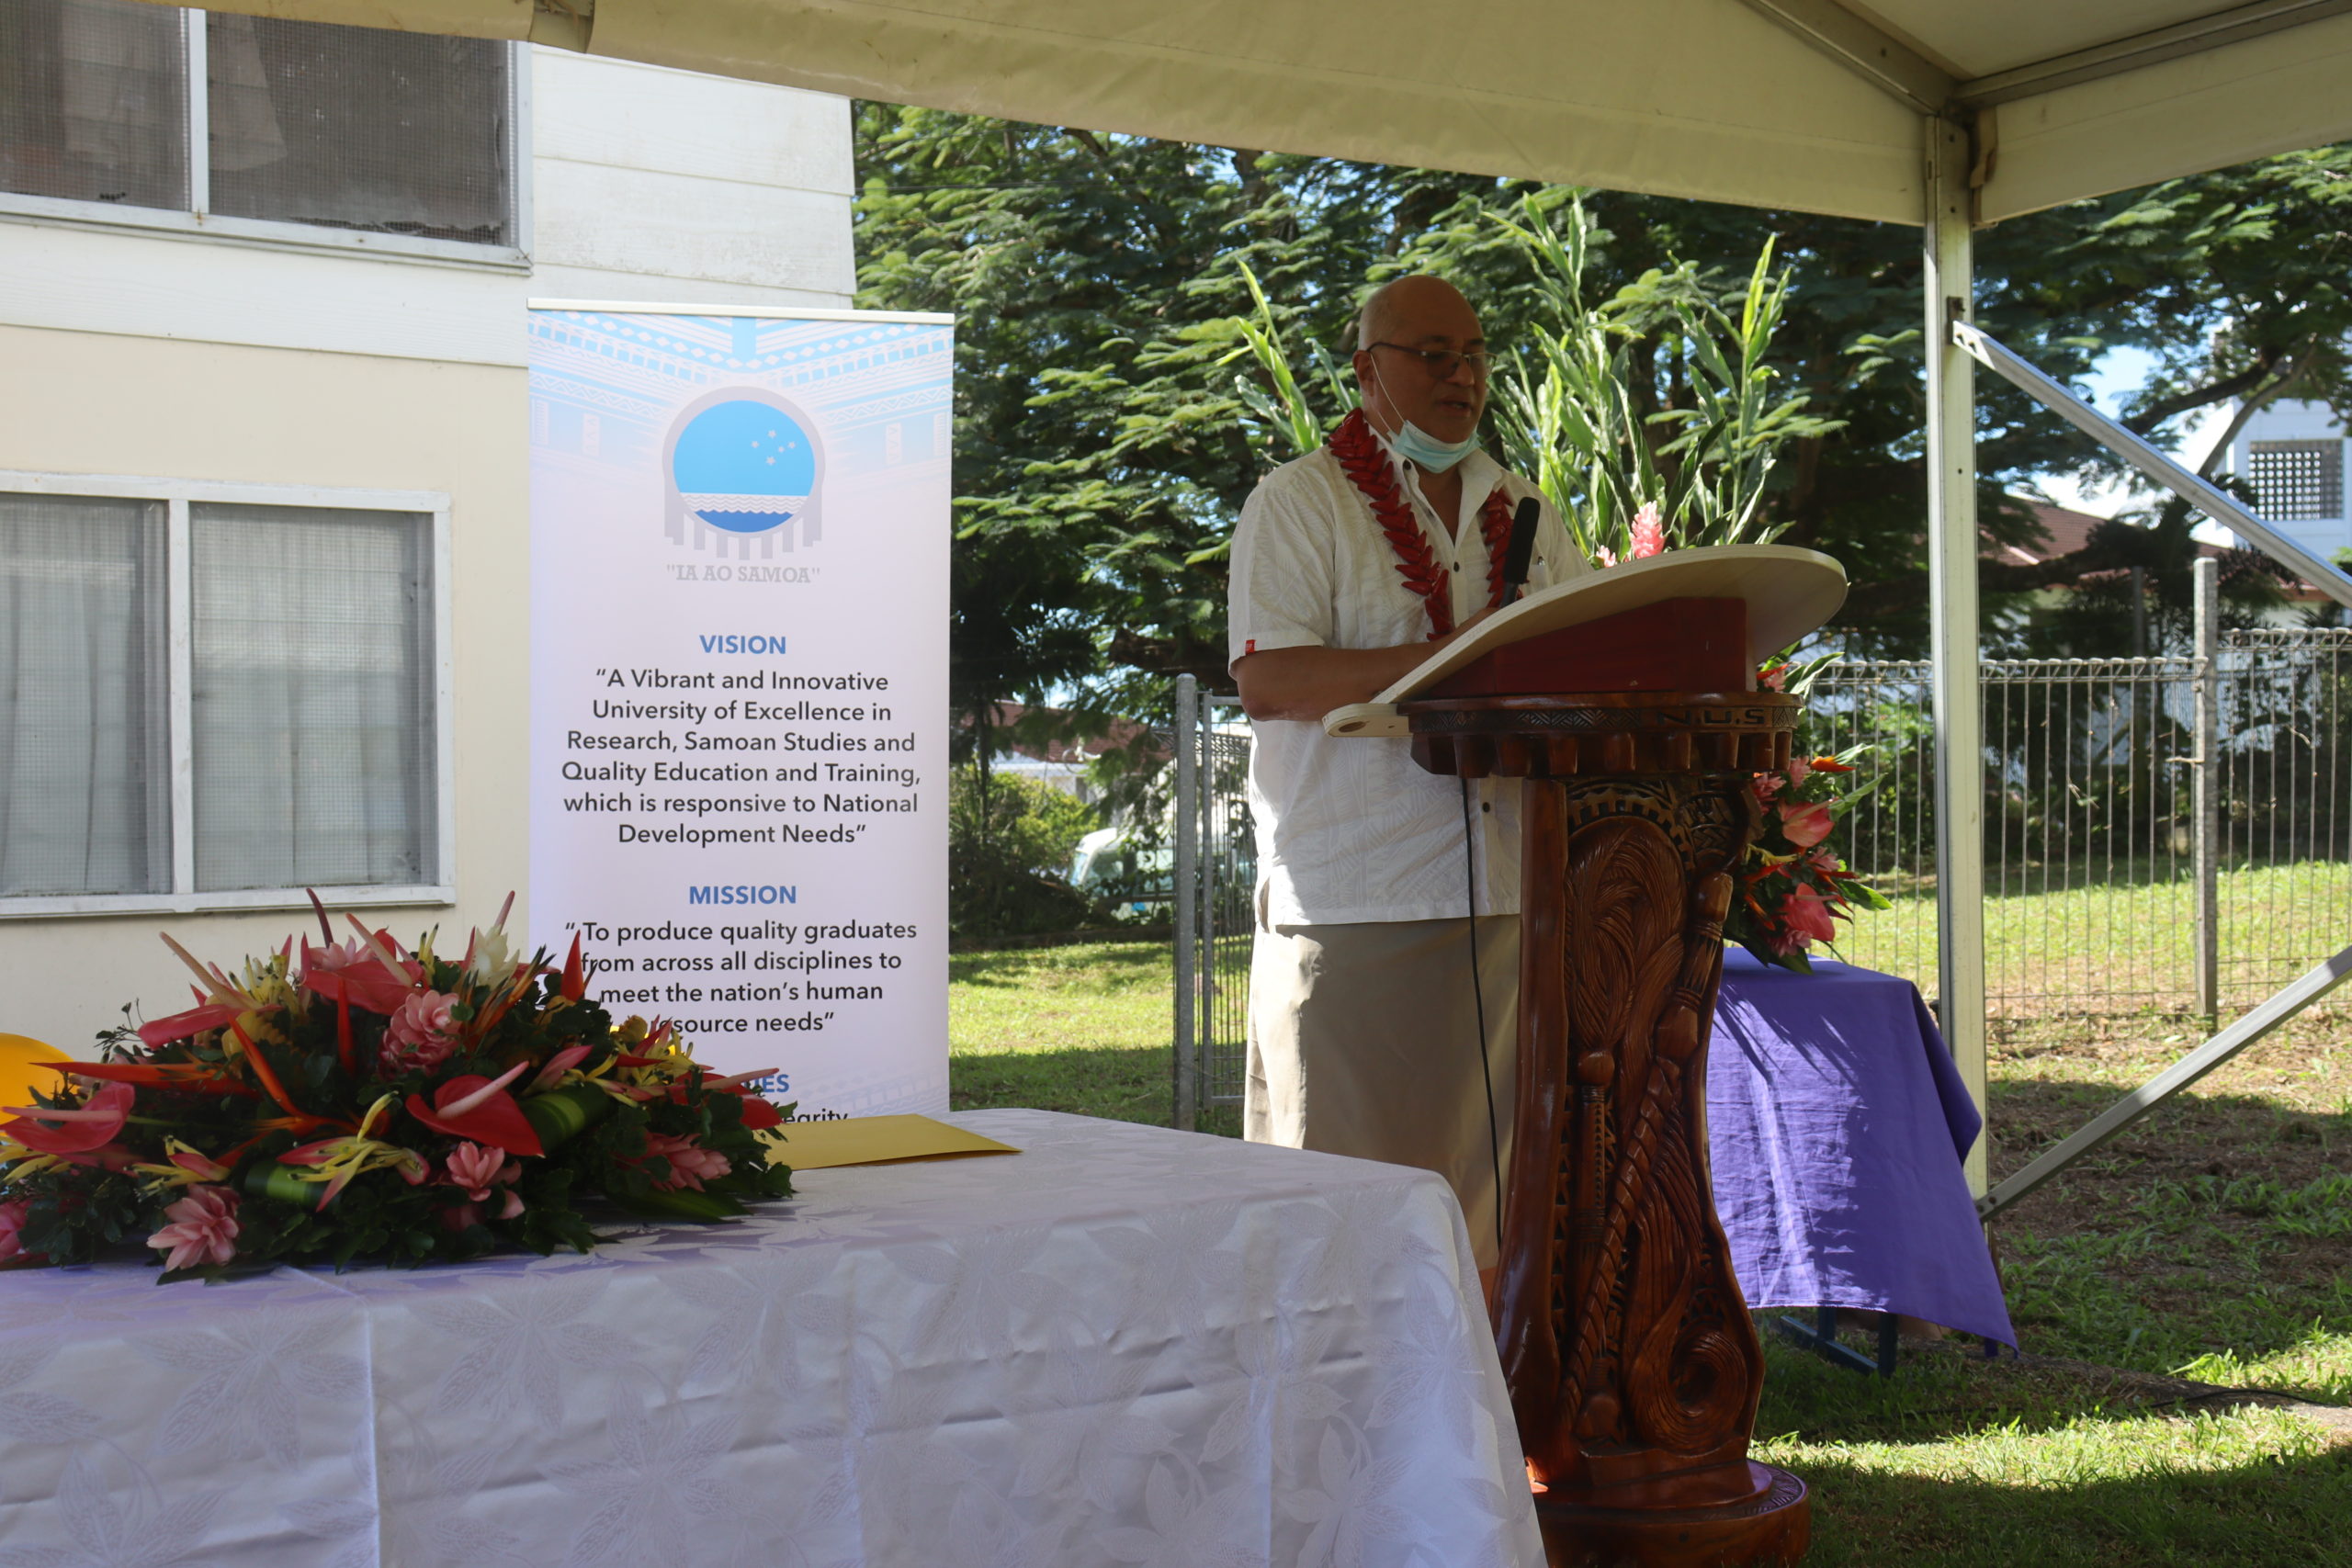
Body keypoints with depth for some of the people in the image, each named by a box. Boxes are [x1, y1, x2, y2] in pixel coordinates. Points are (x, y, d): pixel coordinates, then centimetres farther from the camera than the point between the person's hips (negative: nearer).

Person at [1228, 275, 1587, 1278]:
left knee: (1498, 1151, 6)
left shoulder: (1524, 514, 20)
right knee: (1354, 1163, -3)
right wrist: (1446, 659, -20)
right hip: (1355, 894, -5)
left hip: (1508, 885, 5)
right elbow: (1266, 680, -11)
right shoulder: (1299, 503, 2)